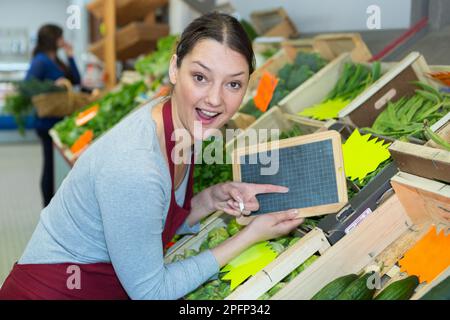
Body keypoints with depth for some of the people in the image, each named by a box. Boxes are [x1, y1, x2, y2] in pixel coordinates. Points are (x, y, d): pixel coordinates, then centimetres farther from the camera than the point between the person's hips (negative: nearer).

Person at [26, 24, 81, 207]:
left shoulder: (56, 61, 15)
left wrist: (70, 56, 8)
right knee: (51, 165, -2)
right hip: (48, 122, -9)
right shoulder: (41, 61, -11)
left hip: (60, 120, 9)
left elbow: (76, 80, 13)